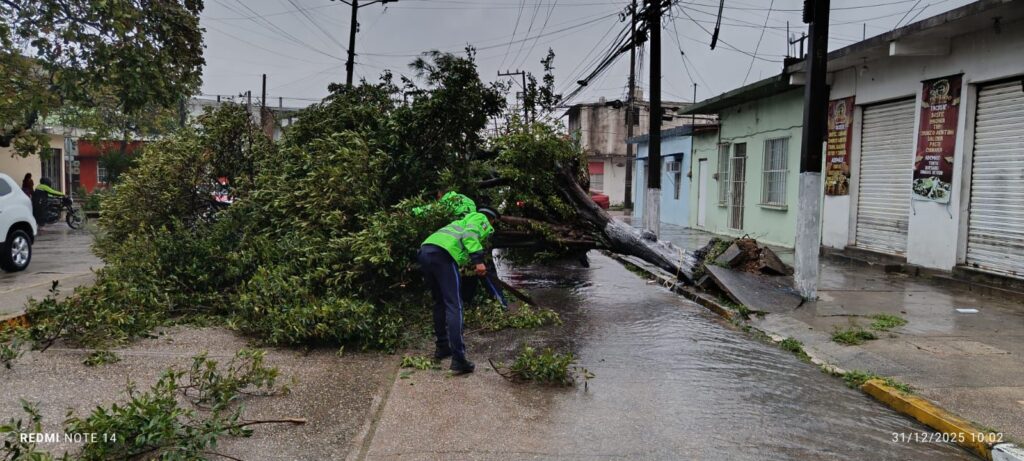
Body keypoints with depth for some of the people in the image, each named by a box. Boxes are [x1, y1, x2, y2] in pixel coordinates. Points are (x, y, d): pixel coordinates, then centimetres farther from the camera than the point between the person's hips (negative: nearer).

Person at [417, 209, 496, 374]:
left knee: (440, 303, 23)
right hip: (442, 253, -8)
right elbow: (470, 235, -6)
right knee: (454, 307, -9)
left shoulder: (467, 219, 41)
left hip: (425, 251, 8)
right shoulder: (481, 219, 16)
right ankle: (458, 360, -14)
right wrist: (478, 260, -14)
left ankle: (441, 347, 30)